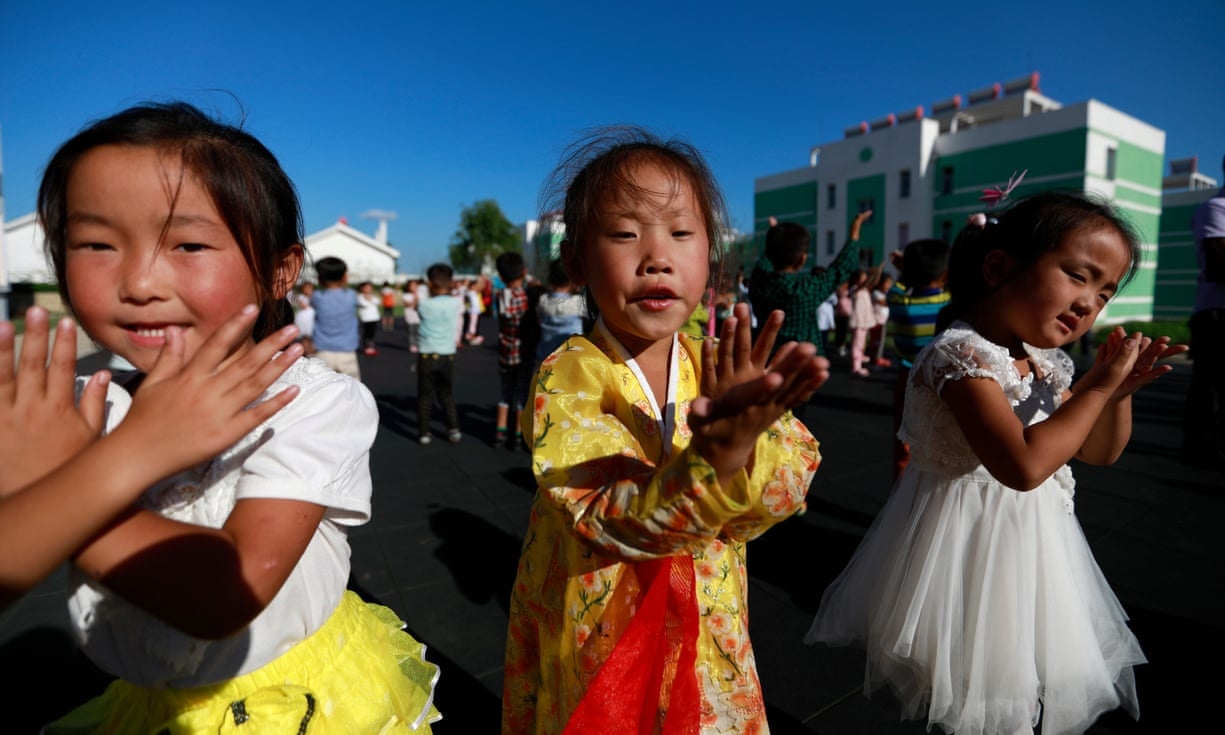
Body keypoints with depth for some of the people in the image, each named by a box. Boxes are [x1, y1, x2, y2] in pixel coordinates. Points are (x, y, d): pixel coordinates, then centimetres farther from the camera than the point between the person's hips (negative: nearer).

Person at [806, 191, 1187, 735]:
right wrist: (1097, 386, -22)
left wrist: (1119, 391, -2)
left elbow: (1098, 452, 16)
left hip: (1031, 539, 9)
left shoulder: (1046, 362, 4)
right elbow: (1023, 465, -33)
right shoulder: (962, 353, -24)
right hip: (976, 543, -9)